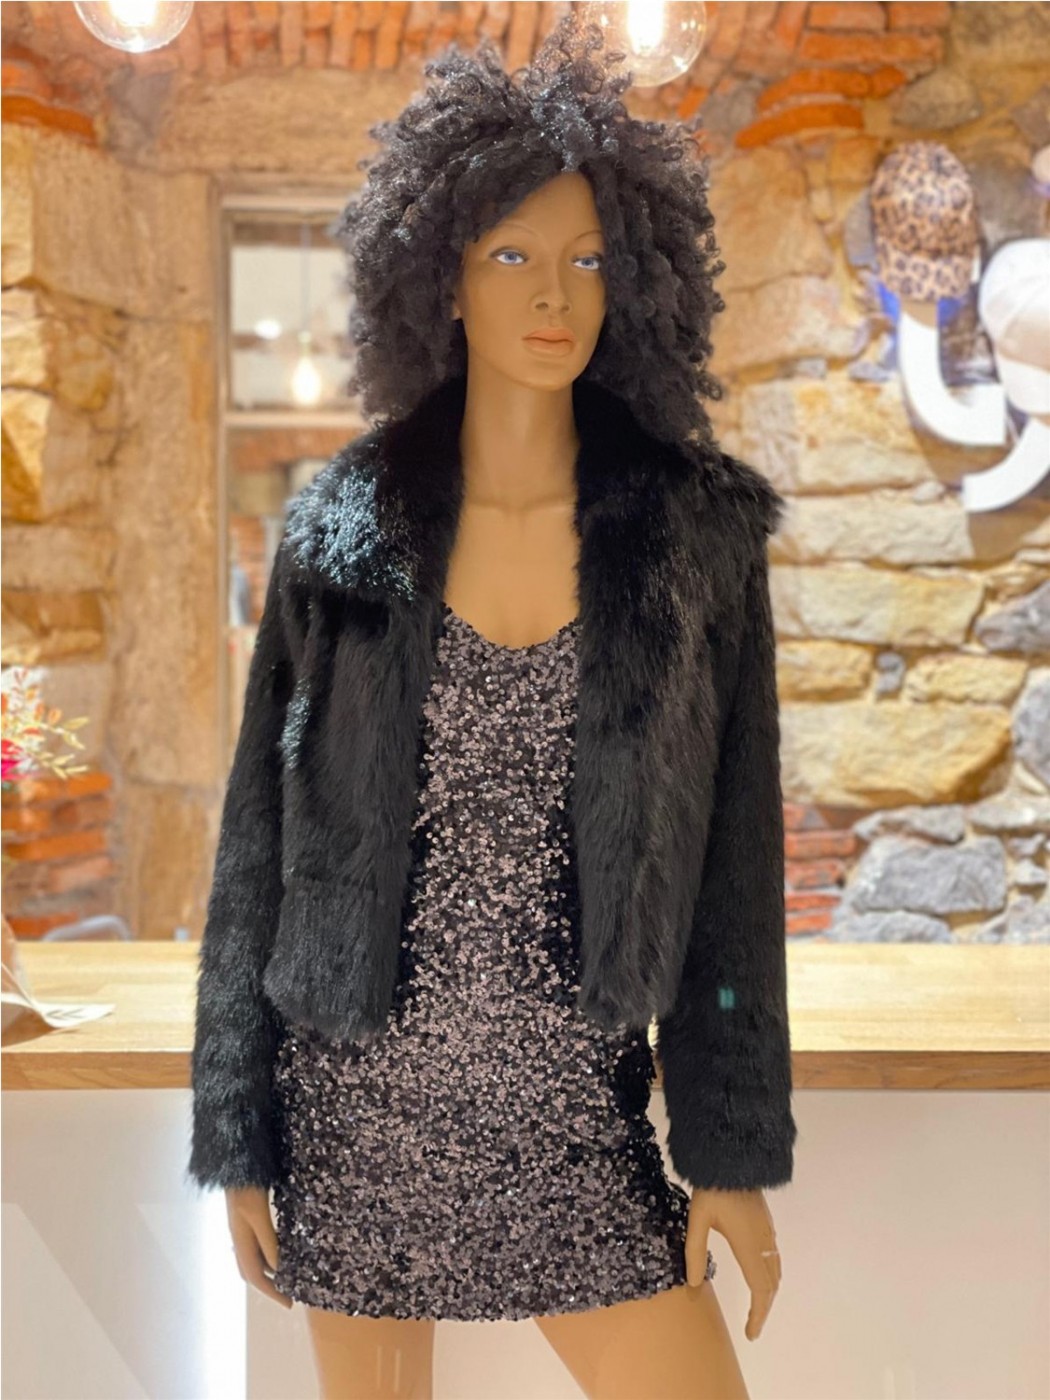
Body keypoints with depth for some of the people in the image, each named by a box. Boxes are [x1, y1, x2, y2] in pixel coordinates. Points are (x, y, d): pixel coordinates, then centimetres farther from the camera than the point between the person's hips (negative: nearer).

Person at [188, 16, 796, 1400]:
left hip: (578, 1118, 0)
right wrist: (235, 1138, 1)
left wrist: (732, 1146, -2)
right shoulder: (344, 532, -3)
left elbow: (732, 852, -1)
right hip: (358, 1108, 0)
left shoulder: (699, 528, -3)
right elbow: (262, 839, 1)